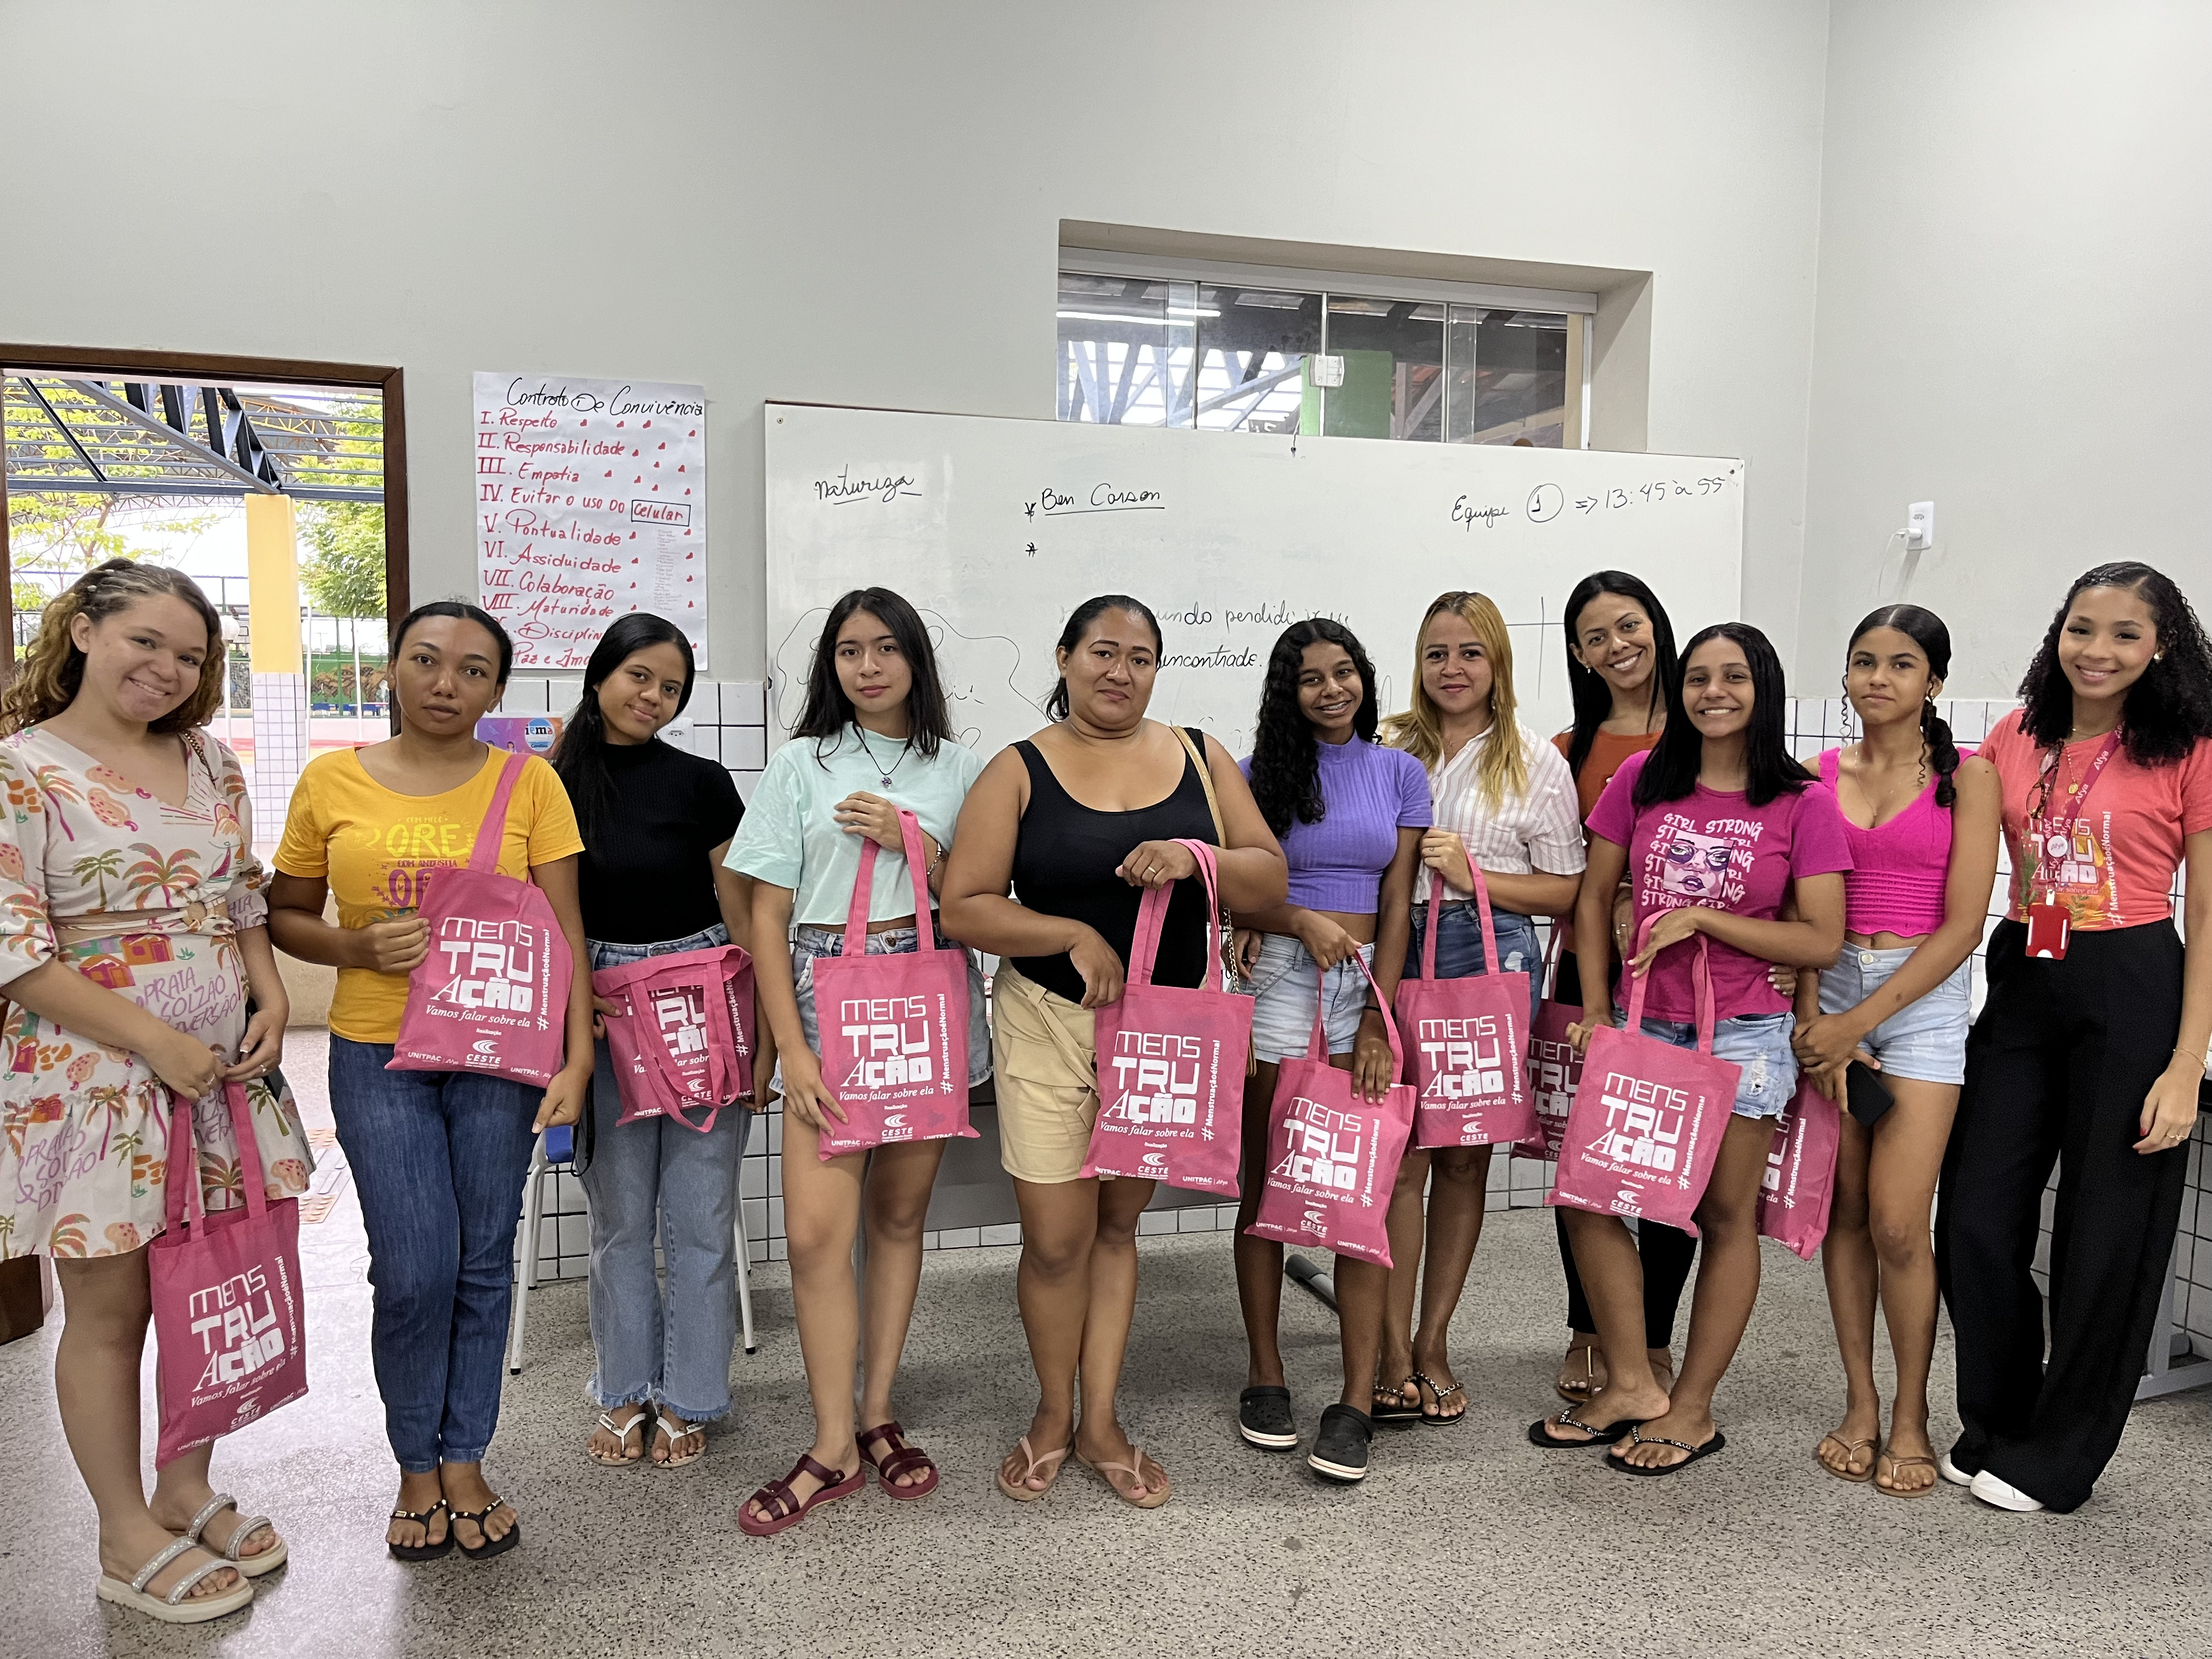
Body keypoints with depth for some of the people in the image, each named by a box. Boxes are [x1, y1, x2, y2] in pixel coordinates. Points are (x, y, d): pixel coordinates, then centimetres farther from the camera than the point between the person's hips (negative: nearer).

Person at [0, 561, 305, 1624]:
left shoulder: (212, 766, 9)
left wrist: (270, 1000, -1)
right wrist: (156, 1043, -17)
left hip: (227, 1060, 6)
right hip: (91, 1069, -5)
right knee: (110, 1306, 7)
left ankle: (187, 1487, 34)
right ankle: (129, 1538, 24)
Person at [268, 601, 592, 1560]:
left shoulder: (530, 783, -1)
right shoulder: (331, 783, 2)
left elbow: (563, 928, -3)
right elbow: (284, 916, 10)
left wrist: (577, 1055, -10)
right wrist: (361, 948, -11)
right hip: (377, 1056, 0)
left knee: (483, 1266, 8)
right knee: (415, 1272, -2)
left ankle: (464, 1462, 28)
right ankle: (416, 1469, 22)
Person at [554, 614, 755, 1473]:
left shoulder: (701, 783, -3)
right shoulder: (555, 785, 3)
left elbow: (740, 912, -1)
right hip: (600, 1009, 2)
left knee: (699, 1213, 4)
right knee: (619, 1213, 11)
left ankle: (686, 1399, 19)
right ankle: (623, 1393, 27)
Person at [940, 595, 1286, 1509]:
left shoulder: (1201, 757, 3)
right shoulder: (1019, 771, -5)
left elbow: (1270, 881, 0)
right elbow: (962, 908, -9)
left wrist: (1197, 858, -19)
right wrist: (1076, 935, -19)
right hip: (1051, 1023, -2)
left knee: (1118, 1226, 15)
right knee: (1057, 1239, 2)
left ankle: (1100, 1422, 29)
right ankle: (1053, 1414, 27)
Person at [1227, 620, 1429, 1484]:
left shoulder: (1400, 774, 8)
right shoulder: (1261, 773, 5)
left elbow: (1398, 906, 3)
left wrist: (1377, 1020, -4)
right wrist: (1305, 922, -14)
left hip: (1366, 984, 1)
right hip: (1276, 982, 0)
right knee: (1265, 1182, 5)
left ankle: (1357, 1403, 2)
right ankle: (1266, 1377, 18)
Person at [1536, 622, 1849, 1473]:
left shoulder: (1804, 803, -4)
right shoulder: (1642, 780, 4)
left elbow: (1821, 942, -6)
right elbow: (1594, 900, 8)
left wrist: (1701, 917, -14)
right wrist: (1595, 1010, 1)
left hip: (1744, 1033, -3)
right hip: (1640, 1023, 4)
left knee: (1724, 1214, 6)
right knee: (1587, 1197, 4)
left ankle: (1692, 1410, 22)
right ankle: (1631, 1385, 20)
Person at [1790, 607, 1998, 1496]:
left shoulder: (1966, 777, -1)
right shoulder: (1819, 775, 8)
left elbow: (1963, 925, -6)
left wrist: (1861, 1021, -11)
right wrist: (1812, 1021, -7)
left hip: (1924, 997, -3)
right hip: (1831, 991, 3)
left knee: (1897, 1224, -7)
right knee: (1844, 1210, 5)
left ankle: (1910, 1415, 12)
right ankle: (1860, 1404, 19)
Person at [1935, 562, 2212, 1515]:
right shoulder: (2013, 743, 6)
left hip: (2133, 992, -4)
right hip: (2021, 983, 4)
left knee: (2105, 1236, 6)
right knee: (1973, 1222, 6)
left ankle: (2057, 1457, 24)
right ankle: (1994, 1428, 27)